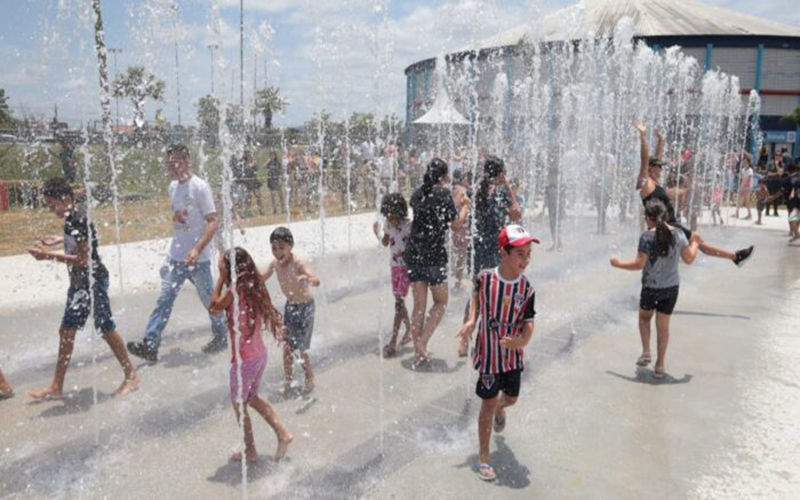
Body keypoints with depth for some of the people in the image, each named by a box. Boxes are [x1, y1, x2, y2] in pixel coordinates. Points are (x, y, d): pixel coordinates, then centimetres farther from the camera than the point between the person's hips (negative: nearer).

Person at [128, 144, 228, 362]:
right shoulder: (173, 187, 10)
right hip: (175, 256, 6)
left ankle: (221, 338, 27)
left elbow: (212, 222, -18)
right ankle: (150, 344, -1)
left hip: (198, 258, -6)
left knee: (210, 300, 9)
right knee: (164, 299, 0)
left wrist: (197, 250, -27)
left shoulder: (199, 187, -14)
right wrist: (178, 245, 18)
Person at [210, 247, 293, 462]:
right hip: (260, 354, 8)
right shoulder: (253, 287, 3)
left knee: (239, 404, 13)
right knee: (252, 398, 25)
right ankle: (283, 433, 21)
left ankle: (250, 450, 26)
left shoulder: (234, 291, -20)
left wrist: (221, 280, -8)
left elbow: (213, 308, -9)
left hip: (244, 358, -8)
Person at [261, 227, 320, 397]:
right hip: (289, 306, 6)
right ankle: (287, 380, 29)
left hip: (304, 307, -6)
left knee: (300, 348, 1)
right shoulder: (274, 264, -7)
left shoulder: (297, 263, -27)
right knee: (287, 346, 11)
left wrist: (307, 279, -64)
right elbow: (261, 280, 10)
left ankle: (309, 379, 23)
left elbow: (317, 281, -42)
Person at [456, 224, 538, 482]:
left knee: (511, 397, 21)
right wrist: (471, 320, -7)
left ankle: (499, 409, 60)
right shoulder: (485, 278, -18)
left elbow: (529, 321, -8)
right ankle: (483, 456, 19)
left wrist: (523, 340, -28)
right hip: (488, 353, -3)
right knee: (488, 403, 3)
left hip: (513, 353, 3)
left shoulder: (526, 288, -12)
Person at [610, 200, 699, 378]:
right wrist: (694, 244, 24)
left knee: (644, 317, 24)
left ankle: (646, 352, 13)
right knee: (663, 326, 12)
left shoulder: (647, 236, -17)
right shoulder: (678, 233, -3)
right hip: (672, 287, 4)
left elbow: (639, 264, -19)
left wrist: (619, 264, -4)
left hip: (651, 288, -4)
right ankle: (659, 365, 19)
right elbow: (689, 258, 5)